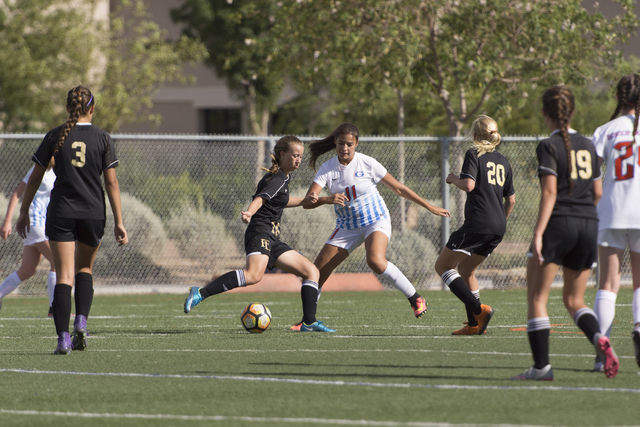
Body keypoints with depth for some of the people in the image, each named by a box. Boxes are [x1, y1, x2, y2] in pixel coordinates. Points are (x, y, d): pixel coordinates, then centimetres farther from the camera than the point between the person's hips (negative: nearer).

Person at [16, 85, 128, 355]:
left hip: (60, 213, -1)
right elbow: (111, 183, -2)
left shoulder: (54, 137, 0)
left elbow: (35, 178, 4)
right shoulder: (102, 139, 0)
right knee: (84, 268, 22)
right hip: (93, 212, 1)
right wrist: (119, 222, 1)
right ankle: (81, 322, 2)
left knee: (64, 276, -2)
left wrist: (23, 213, 13)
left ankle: (63, 338, -15)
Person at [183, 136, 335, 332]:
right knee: (253, 275, -35)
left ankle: (309, 322, 5)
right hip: (260, 232, -10)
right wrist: (249, 213, -48)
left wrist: (303, 201, 30)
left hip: (272, 239, 10)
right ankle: (201, 293, -35)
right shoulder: (277, 180, -9)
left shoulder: (284, 177, 21)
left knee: (311, 271, 9)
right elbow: (260, 198, -28)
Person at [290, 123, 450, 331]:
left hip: (376, 221, -4)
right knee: (317, 273, -3)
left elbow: (399, 189, -3)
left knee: (376, 261, -34)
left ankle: (415, 298, -21)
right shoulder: (328, 168, -8)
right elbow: (308, 202, -19)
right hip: (347, 226, 4)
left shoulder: (367, 163, -13)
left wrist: (430, 208, 0)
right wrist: (327, 199, -41)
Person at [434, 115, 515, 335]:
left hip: (478, 224, -8)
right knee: (465, 269, 21)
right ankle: (474, 324, 13)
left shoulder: (474, 154, -2)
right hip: (498, 228, 8)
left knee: (443, 266, 0)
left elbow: (468, 184, -16)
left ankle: (478, 310, -14)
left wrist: (453, 179, 4)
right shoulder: (502, 161, 18)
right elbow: (511, 199, 21)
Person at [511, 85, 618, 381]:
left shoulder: (549, 147, -6)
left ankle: (541, 366, -1)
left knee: (537, 296, 4)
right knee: (574, 300, 14)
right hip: (589, 225, 6)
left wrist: (538, 234, -17)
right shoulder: (587, 146, 11)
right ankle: (599, 339, -15)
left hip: (558, 223, -6)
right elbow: (598, 192, 15)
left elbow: (550, 192, -15)